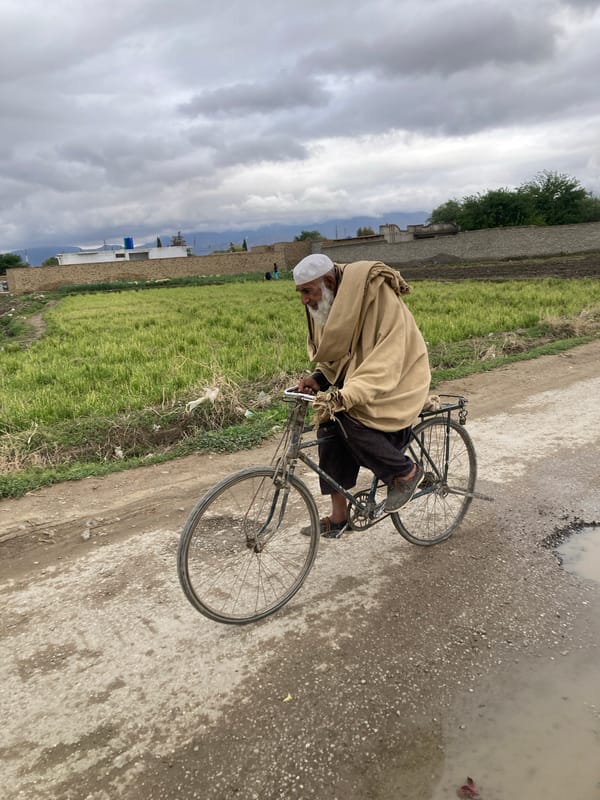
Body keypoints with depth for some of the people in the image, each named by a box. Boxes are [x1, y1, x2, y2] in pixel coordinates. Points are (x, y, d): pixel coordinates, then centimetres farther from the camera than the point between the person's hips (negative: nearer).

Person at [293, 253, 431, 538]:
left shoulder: (377, 295, -27)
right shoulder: (326, 302, -2)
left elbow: (384, 364, -34)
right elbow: (333, 352, 10)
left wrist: (343, 396, -45)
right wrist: (318, 378, -11)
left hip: (397, 378, -8)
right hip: (354, 372, 8)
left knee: (347, 417, -29)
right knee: (328, 424, -11)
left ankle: (406, 471, -5)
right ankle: (338, 515, 0)